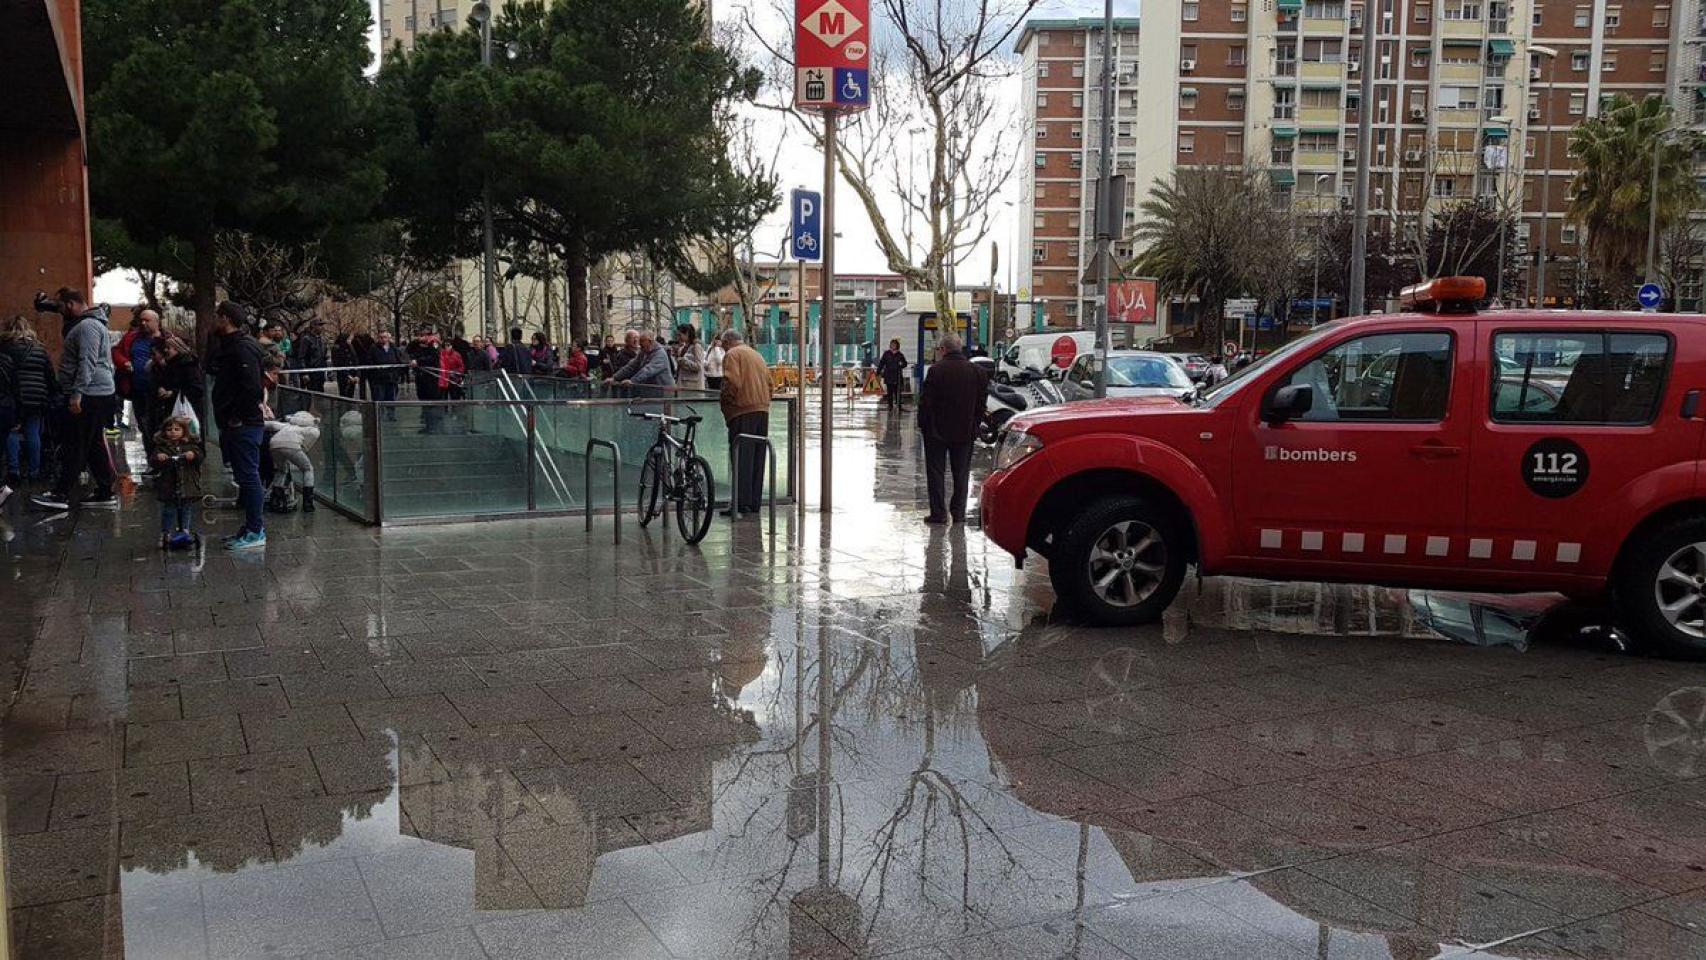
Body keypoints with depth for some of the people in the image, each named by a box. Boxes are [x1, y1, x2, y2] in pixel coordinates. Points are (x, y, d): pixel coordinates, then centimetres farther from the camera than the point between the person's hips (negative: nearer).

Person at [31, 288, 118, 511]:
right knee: (95, 445, 11)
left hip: (89, 397, -11)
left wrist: (77, 393, -27)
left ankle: (61, 495, -4)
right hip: (97, 394, 11)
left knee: (74, 446, -7)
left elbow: (87, 362, -23)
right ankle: (105, 493, 13)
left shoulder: (87, 326, -13)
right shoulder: (91, 324, 21)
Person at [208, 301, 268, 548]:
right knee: (245, 475, 14)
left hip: (243, 426, -10)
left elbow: (253, 387, -25)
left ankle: (255, 532, -1)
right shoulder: (229, 346, 17)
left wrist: (237, 417, -19)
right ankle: (252, 526, 22)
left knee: (248, 476, -6)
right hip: (234, 425, 10)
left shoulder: (243, 348, -16)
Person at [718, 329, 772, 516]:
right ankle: (754, 503, 12)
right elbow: (769, 383, 17)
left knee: (741, 458, -6)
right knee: (757, 459, 10)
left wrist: (723, 399, -1)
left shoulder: (732, 354, -2)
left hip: (743, 411, -7)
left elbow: (732, 382, -15)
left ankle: (742, 502, -10)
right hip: (763, 410, 7)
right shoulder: (757, 355, 21)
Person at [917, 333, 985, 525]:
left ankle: (938, 513, 3)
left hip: (937, 430, -4)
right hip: (965, 431, 4)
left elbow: (925, 401, -12)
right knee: (961, 473, 12)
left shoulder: (937, 370, -14)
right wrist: (973, 426, 14)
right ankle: (958, 513, 14)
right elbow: (981, 403, 5)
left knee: (936, 473, 5)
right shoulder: (976, 371, 0)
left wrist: (922, 423, 1)